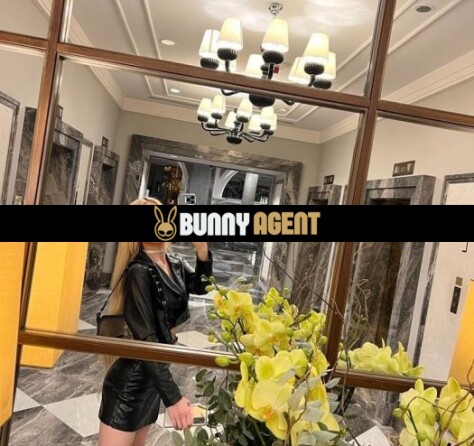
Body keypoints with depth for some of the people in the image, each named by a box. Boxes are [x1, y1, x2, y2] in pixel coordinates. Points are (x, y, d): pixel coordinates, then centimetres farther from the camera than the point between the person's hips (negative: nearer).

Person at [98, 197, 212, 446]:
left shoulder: (174, 263, 1)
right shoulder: (139, 271, -22)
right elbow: (145, 340, -26)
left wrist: (202, 248, -11)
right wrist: (173, 397, -31)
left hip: (155, 374, 8)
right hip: (131, 380, -8)